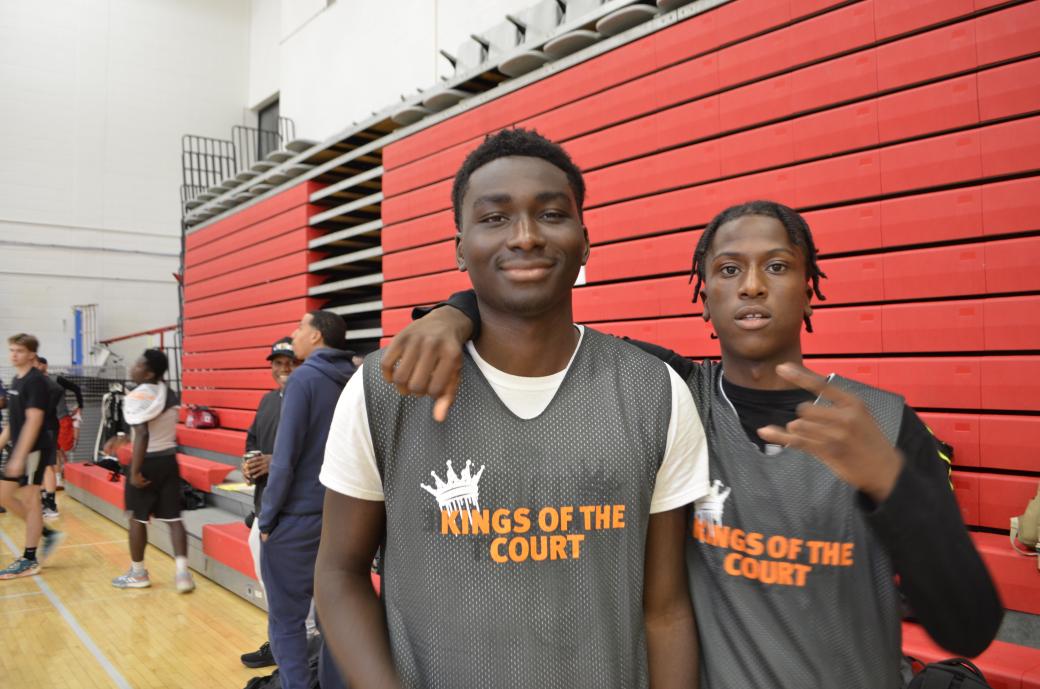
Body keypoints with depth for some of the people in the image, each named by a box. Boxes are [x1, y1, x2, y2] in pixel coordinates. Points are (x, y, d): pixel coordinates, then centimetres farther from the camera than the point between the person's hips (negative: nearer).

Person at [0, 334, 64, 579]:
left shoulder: (35, 380, -15)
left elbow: (34, 421, -21)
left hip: (33, 449, -9)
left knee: (30, 499, -2)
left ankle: (30, 560, 7)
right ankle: (48, 533, 21)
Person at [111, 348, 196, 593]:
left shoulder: (137, 397, -16)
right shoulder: (168, 393, 9)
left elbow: (143, 436, -23)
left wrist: (135, 471, -20)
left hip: (148, 462, -6)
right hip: (169, 459, 7)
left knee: (138, 518, 10)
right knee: (173, 517, 6)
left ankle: (138, 573, 22)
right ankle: (182, 572, -1)